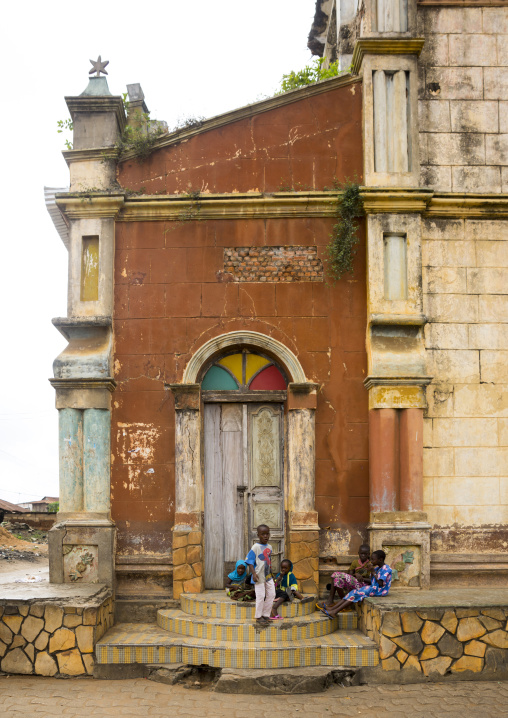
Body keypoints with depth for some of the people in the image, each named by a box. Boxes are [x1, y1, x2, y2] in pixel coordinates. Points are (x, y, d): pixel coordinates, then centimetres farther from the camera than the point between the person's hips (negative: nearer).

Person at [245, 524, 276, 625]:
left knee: (271, 594, 8)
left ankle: (266, 615, 19)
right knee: (260, 596, -4)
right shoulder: (255, 547, -13)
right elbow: (250, 562, -13)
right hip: (259, 576, -7)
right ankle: (258, 617, 9)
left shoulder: (269, 547, 8)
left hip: (268, 575, 7)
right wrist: (254, 574, -23)